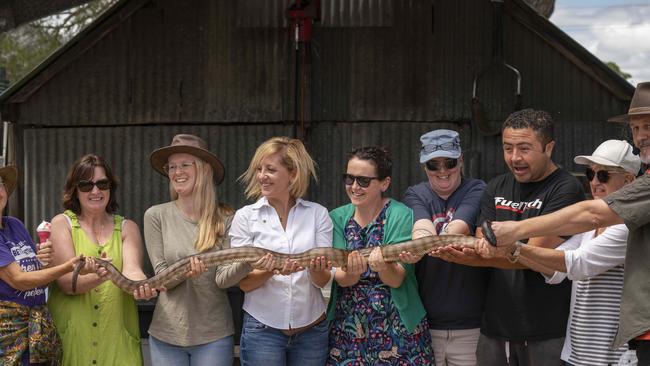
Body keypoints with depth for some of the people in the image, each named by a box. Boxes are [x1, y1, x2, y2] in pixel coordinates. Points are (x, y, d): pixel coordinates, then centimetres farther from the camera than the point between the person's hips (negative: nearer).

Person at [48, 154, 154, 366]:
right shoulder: (62, 223, 1)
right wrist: (97, 277, -33)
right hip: (69, 338, -1)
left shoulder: (127, 228, 8)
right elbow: (66, 281, -12)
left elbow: (131, 270, -10)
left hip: (117, 338, 2)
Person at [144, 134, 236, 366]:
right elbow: (161, 276, -4)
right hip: (166, 333, 1)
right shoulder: (156, 216, -1)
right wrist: (185, 271, -25)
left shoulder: (225, 218, -2)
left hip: (214, 335, -1)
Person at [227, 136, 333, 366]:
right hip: (262, 328, -1)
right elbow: (244, 283, -4)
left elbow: (323, 280, -2)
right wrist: (269, 271, -24)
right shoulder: (245, 216, -2)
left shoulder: (318, 214, -1)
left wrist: (317, 270, -24)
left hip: (311, 328, 1)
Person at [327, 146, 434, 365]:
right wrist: (352, 272, -30)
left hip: (397, 328, -3)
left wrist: (384, 266, -37)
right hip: (347, 327, 3)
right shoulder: (338, 218, 1)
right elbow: (340, 279, -8)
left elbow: (396, 280, -16)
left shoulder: (401, 216, -10)